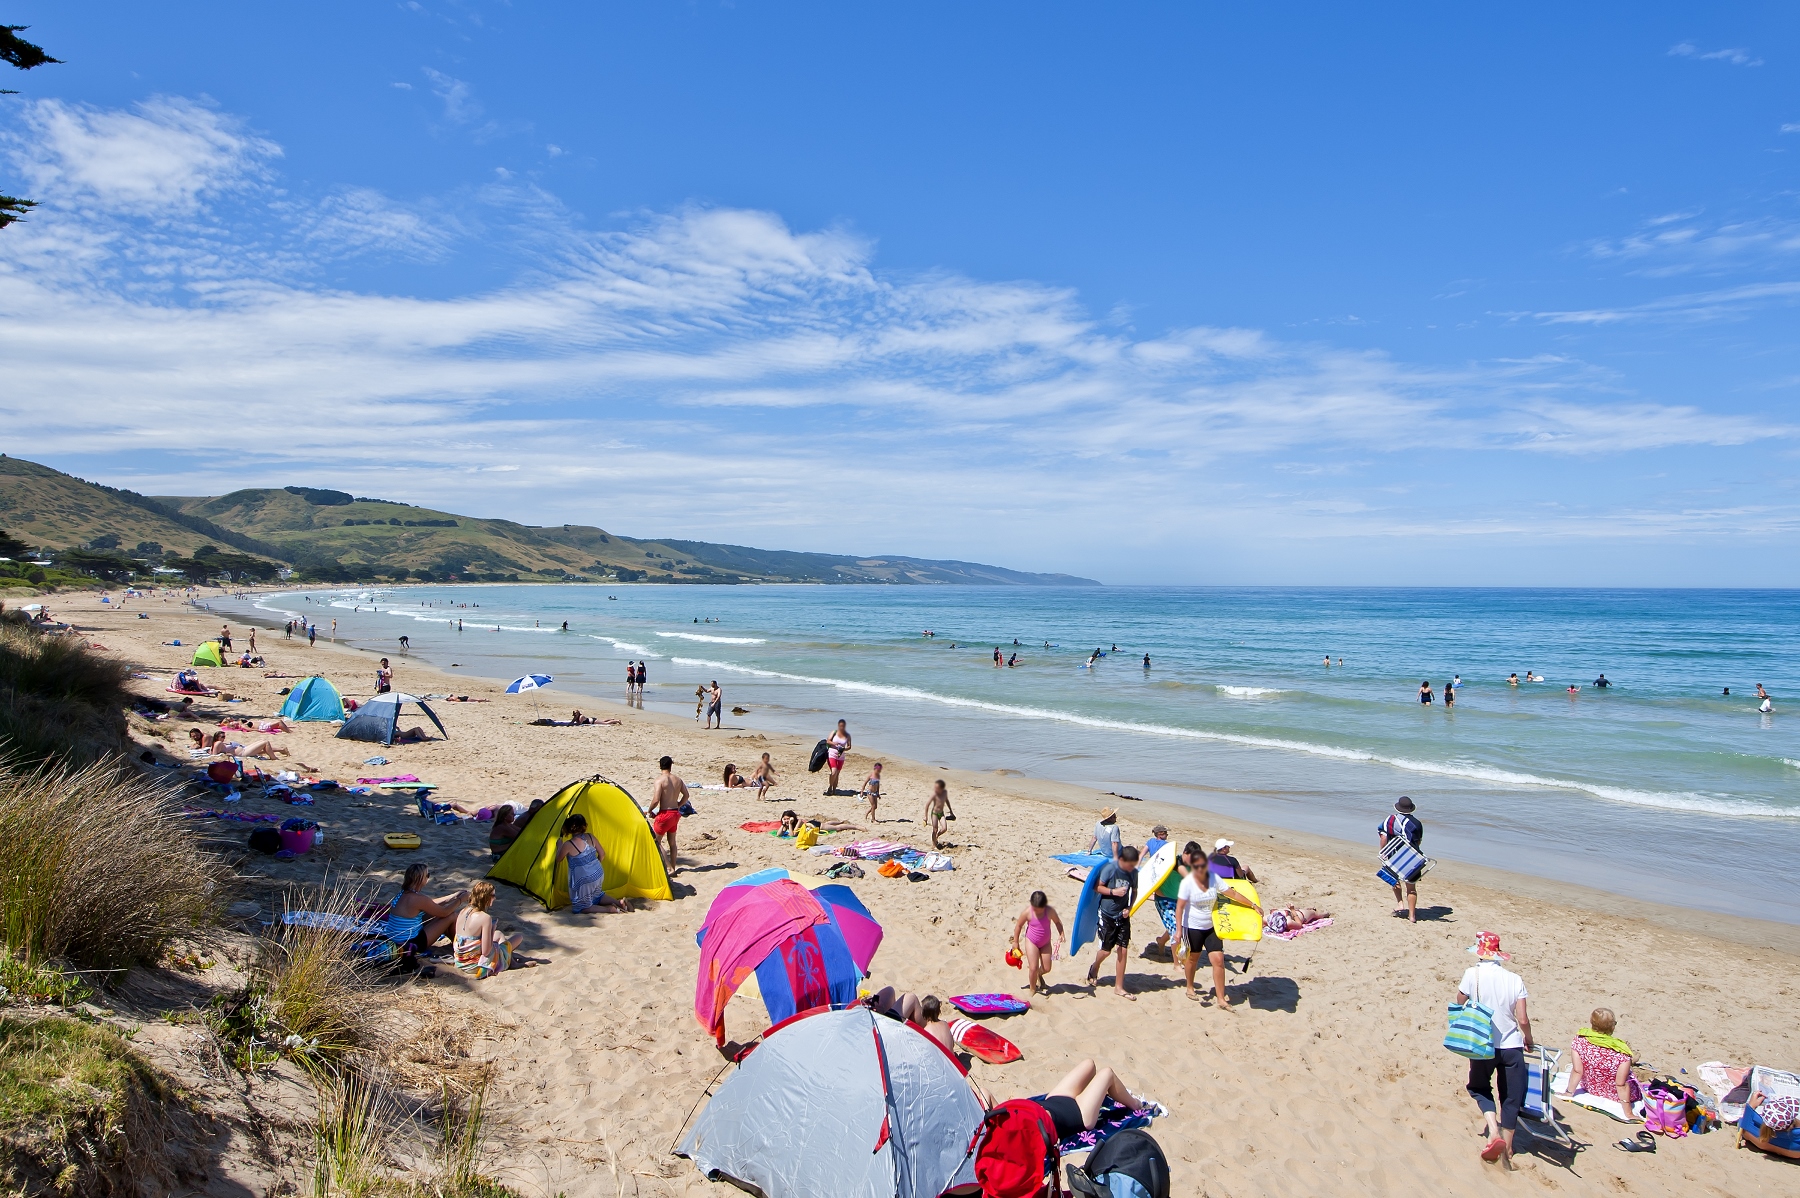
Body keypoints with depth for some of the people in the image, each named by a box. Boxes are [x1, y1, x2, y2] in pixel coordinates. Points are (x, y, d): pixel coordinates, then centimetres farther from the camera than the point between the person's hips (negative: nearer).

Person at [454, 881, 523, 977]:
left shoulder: (463, 912, -1)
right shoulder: (485, 918, -24)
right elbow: (485, 952, -23)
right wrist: (492, 930, -10)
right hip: (475, 966, -8)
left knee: (499, 934, 31)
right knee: (519, 937, 9)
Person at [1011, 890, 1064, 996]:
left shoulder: (1050, 911, -20)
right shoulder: (1027, 912, -22)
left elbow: (1057, 922, -1)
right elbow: (1018, 925, -8)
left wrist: (1061, 934, -17)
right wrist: (1015, 942, -1)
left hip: (1046, 943, 2)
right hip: (1031, 942, -2)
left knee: (1046, 968, 7)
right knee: (1033, 968, -8)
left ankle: (1038, 974, 44)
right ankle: (1032, 988, 18)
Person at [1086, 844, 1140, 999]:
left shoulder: (1133, 872, -3)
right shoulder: (1110, 868, -16)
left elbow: (1134, 892, 11)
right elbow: (1097, 887, -11)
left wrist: (1130, 908, -4)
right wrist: (1113, 891, -24)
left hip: (1123, 915, 4)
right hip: (1107, 915, -4)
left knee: (1123, 949, 2)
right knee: (1106, 950, 4)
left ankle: (1119, 987, 14)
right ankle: (1094, 970, 37)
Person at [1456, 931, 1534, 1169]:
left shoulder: (1473, 974, -9)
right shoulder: (1514, 979, -3)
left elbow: (1459, 1003, 5)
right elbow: (1523, 1020, -4)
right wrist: (1529, 1040, 15)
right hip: (1512, 1046, 2)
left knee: (1479, 1088, 21)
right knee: (1511, 1098, 14)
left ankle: (1494, 1132, -1)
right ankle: (1507, 1151, 19)